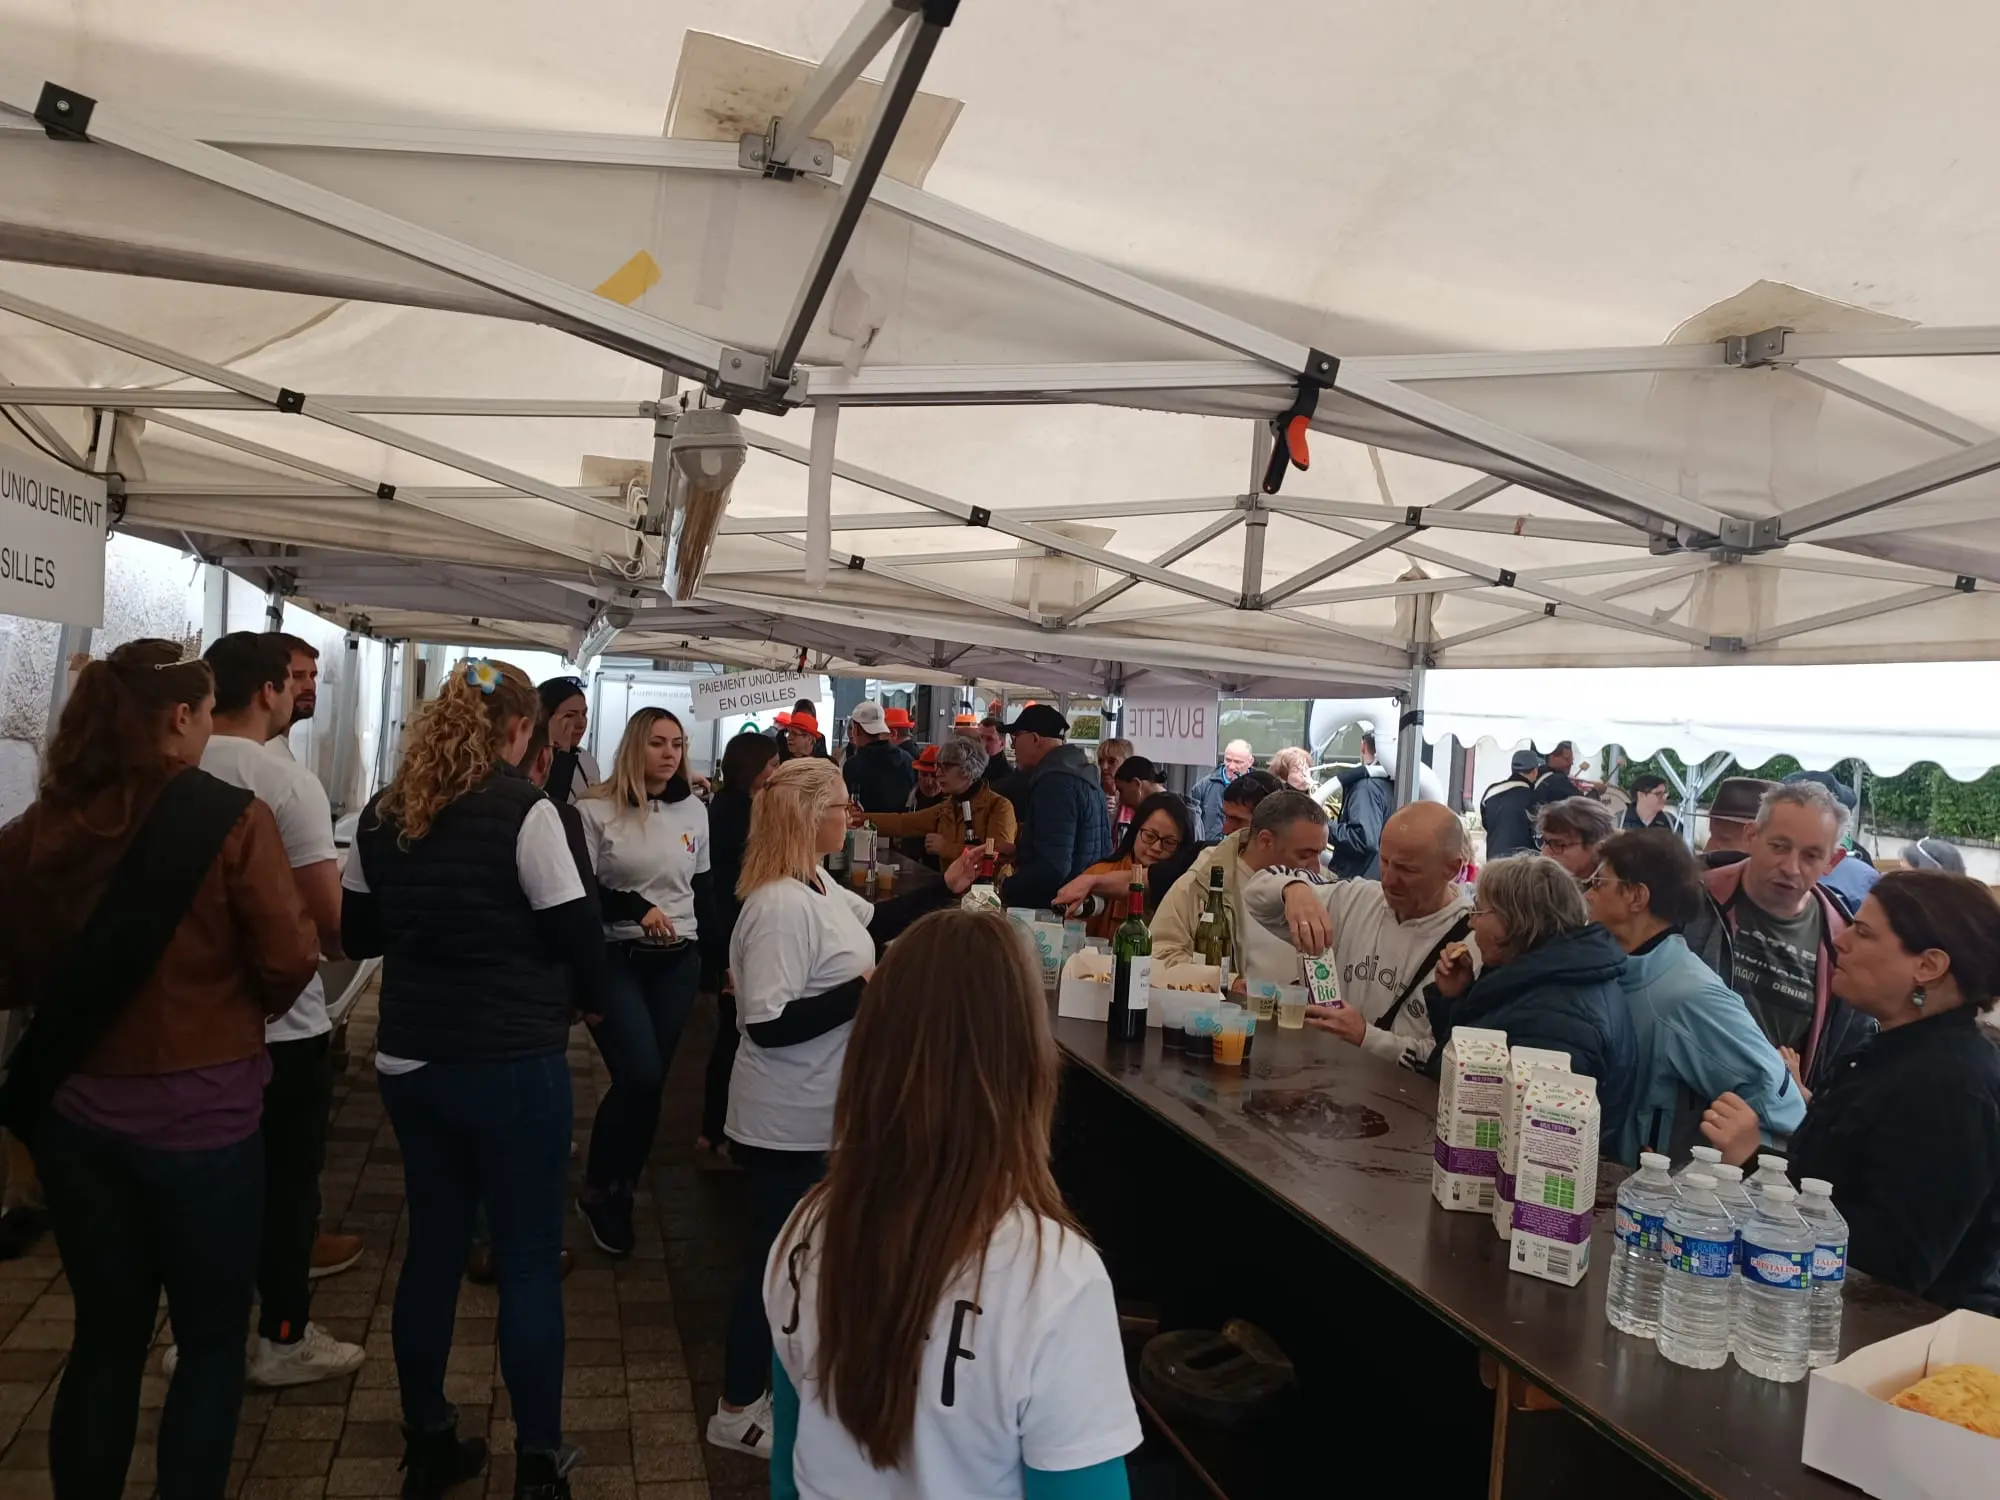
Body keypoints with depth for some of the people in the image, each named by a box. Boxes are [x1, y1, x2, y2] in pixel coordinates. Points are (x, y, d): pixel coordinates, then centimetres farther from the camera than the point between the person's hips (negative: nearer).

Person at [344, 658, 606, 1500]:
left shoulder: (383, 813, 5)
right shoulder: (522, 808, -15)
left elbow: (358, 932, 14)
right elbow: (576, 929, -13)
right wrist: (589, 998, 5)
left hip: (410, 1059, 6)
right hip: (512, 1066, -6)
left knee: (432, 1247, 18)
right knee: (529, 1261, 5)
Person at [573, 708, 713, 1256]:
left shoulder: (694, 810, 7)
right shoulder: (597, 809, -7)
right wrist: (635, 908, -22)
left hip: (678, 963, 4)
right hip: (616, 960, -4)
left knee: (651, 1081, 7)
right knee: (639, 1078, -13)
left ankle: (620, 1192, 25)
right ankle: (598, 1189, 13)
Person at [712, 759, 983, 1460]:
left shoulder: (816, 887, 4)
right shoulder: (780, 907, -28)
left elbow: (874, 922, 22)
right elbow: (768, 1024, -30)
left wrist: (946, 888, 12)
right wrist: (865, 992, -28)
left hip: (817, 1116, 10)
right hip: (787, 1126, -10)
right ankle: (739, 1411, 24)